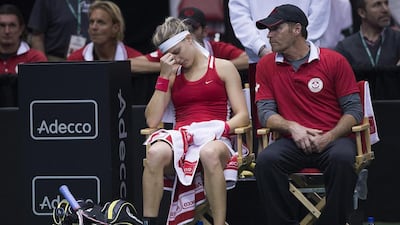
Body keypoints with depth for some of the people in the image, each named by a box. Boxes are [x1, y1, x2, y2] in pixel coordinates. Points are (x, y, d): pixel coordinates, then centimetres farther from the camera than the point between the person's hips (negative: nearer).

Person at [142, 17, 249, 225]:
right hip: (180, 138, 2)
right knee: (155, 153, -35)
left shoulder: (223, 68, 14)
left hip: (214, 140, -2)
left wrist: (223, 128, -15)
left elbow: (242, 116, 6)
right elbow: (152, 121, 10)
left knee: (210, 154, -41)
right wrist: (164, 76, 7)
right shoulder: (172, 75, 22)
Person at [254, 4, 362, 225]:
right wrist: (292, 127, -14)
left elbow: (354, 110, 1)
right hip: (293, 141, 2)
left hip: (333, 139, -2)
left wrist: (329, 138, -14)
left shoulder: (334, 61, 2)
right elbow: (265, 111, 6)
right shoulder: (266, 65, 10)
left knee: (342, 159, -36)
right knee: (265, 161, -30)